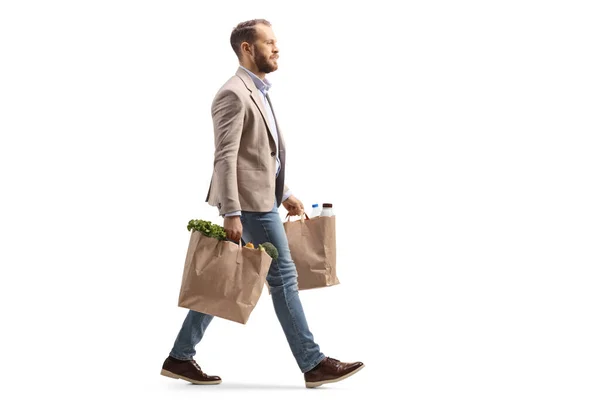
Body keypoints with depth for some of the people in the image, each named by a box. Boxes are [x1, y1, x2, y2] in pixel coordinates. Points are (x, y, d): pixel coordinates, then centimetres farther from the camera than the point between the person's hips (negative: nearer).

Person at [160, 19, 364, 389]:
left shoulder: (258, 93, 18)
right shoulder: (234, 94, -14)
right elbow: (226, 157, -21)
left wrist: (284, 194, 21)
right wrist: (231, 213, -25)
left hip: (260, 198, 10)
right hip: (251, 203, -10)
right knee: (283, 278, -3)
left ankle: (180, 357, 17)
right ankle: (313, 364, 5)